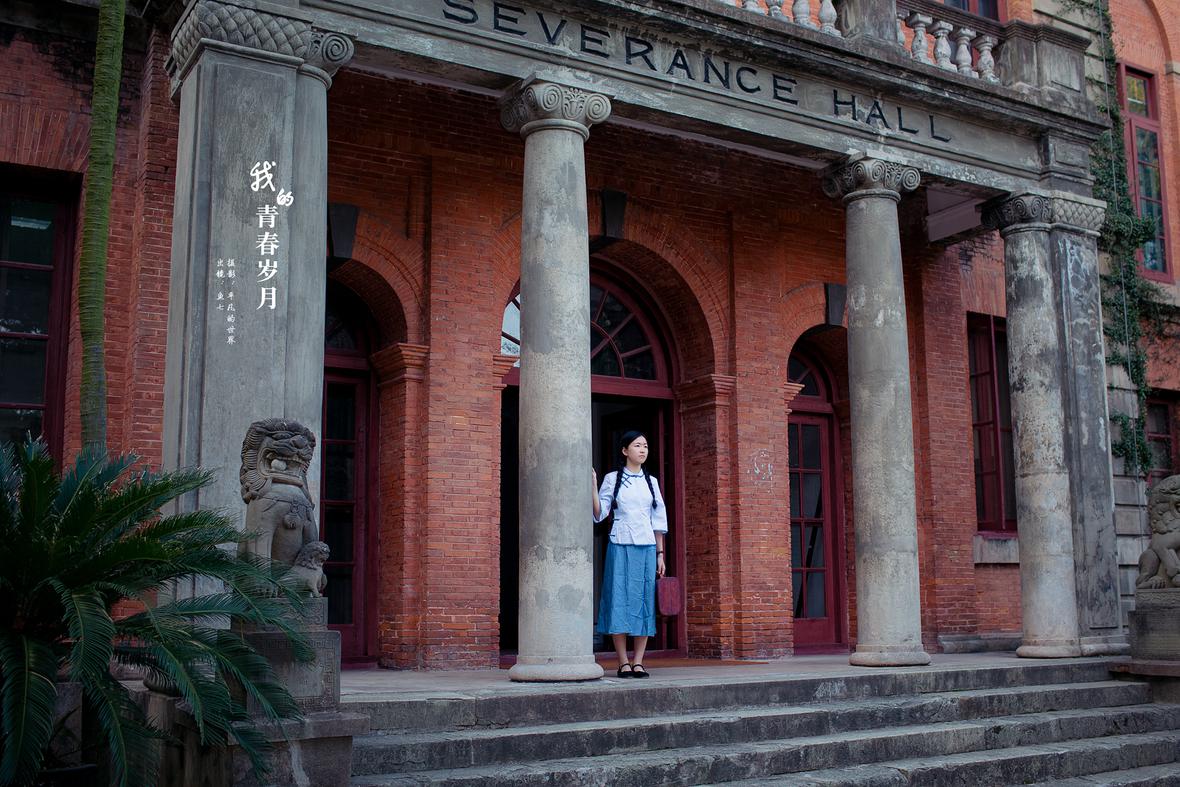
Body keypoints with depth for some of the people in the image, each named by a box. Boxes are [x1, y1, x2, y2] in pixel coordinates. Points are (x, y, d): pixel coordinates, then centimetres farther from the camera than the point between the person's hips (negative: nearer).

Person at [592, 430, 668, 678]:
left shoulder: (651, 481, 12)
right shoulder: (612, 479, 4)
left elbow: (658, 520, 13)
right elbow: (599, 514, 0)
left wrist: (660, 554, 8)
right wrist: (592, 488, -14)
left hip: (646, 546, 3)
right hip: (620, 545, -3)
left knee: (645, 601, -1)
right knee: (620, 600, -6)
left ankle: (638, 662, 5)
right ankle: (624, 663, 0)